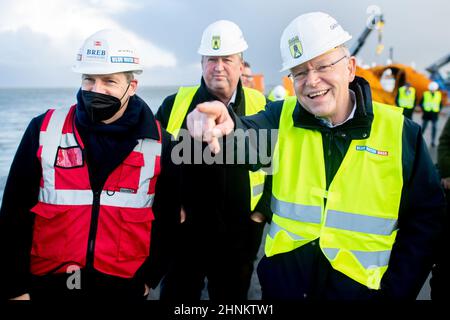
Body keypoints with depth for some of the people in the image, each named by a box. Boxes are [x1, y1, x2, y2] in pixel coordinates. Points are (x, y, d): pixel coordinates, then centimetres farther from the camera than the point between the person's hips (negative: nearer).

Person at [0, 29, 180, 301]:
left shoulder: (159, 143, -5)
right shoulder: (44, 131, -6)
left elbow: (167, 218, 5)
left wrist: (149, 277, 5)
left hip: (125, 287, 0)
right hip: (46, 285, 1)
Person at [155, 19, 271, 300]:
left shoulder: (261, 107, -3)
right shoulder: (175, 104, -3)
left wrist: (264, 208, -1)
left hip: (240, 236, 1)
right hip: (183, 232, 0)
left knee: (233, 295, 19)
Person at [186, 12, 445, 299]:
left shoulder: (400, 132, -8)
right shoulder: (281, 118, -5)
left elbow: (425, 217, -3)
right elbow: (248, 140, -27)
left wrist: (395, 291, -8)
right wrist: (228, 125, -50)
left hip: (361, 291, -1)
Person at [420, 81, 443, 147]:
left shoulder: (439, 94, 3)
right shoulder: (425, 94, -3)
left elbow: (441, 104, 13)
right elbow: (421, 103, 4)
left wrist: (438, 110, 1)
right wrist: (423, 109, -5)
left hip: (435, 114, 1)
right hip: (426, 113, -1)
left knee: (434, 127, 0)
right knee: (423, 127, 3)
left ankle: (433, 141, 6)